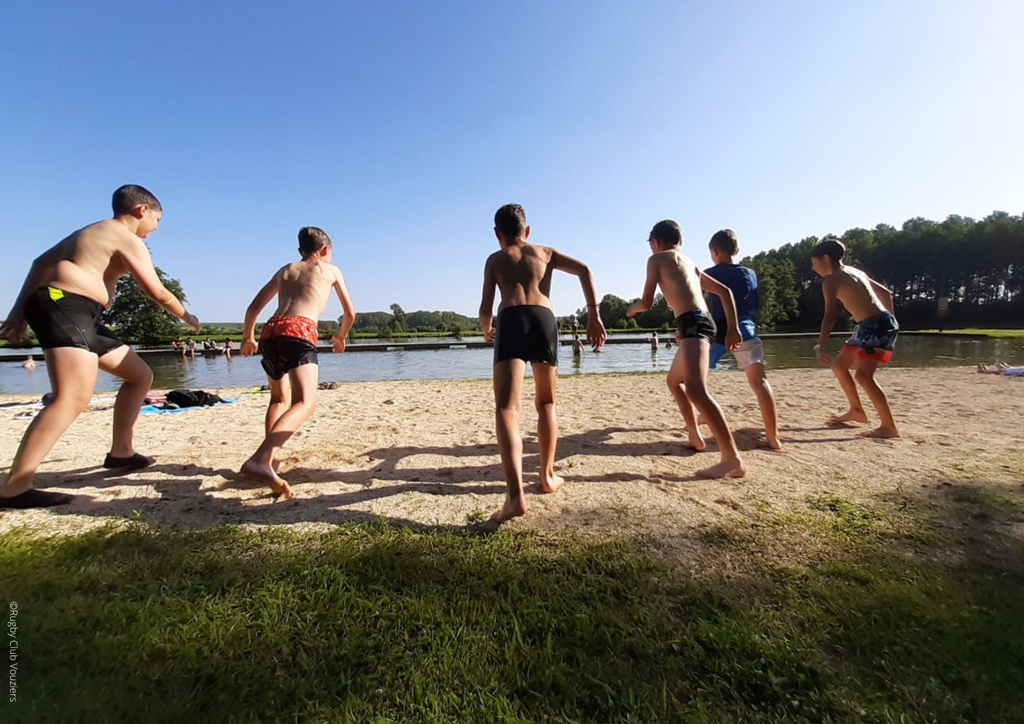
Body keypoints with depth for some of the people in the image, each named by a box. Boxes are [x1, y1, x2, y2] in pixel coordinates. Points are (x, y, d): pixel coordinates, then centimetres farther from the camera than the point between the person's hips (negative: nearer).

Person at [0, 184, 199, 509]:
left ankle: (121, 452, 20)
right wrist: (186, 317, 10)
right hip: (66, 306, -11)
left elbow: (41, 262, 25)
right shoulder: (128, 239, -4)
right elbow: (158, 293, -8)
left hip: (79, 316, 11)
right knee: (73, 398, -23)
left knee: (141, 375, 13)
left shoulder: (91, 233, 26)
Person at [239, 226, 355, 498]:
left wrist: (248, 338, 44)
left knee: (280, 398, 26)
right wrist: (340, 337, 43)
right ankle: (259, 460, -40)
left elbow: (253, 308, 29)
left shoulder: (285, 270, 30)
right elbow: (350, 313, 25)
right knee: (305, 403, -19)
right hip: (299, 331, -6)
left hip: (270, 332, 6)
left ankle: (270, 456, 20)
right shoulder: (331, 269, 22)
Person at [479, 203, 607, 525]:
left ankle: (516, 494, -25)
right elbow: (584, 270, 13)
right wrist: (594, 315, 10)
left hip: (511, 320, -2)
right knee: (546, 403, 18)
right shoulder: (545, 252, 29)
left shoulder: (494, 259, 25)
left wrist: (487, 330, 38)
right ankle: (547, 475, 26)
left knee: (507, 407, -11)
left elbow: (485, 309, 17)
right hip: (544, 319, 2)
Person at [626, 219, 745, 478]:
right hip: (701, 323, 9)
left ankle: (733, 460, -27)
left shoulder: (657, 259, 5)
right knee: (674, 380, 25)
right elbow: (724, 291, 21)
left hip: (693, 323, -9)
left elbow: (647, 302, 1)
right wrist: (733, 328, 17)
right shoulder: (689, 263, 27)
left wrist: (631, 308, 24)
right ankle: (695, 436, 33)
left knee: (696, 389, -22)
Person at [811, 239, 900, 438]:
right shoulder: (854, 272, 18)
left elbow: (830, 315, -23)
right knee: (838, 365, 16)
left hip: (877, 326, -10)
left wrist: (821, 346, -31)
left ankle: (889, 427, -14)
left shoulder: (830, 281, -11)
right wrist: (890, 320, 32)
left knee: (864, 375, -17)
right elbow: (885, 293, 24)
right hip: (870, 326, 10)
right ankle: (857, 411, 28)